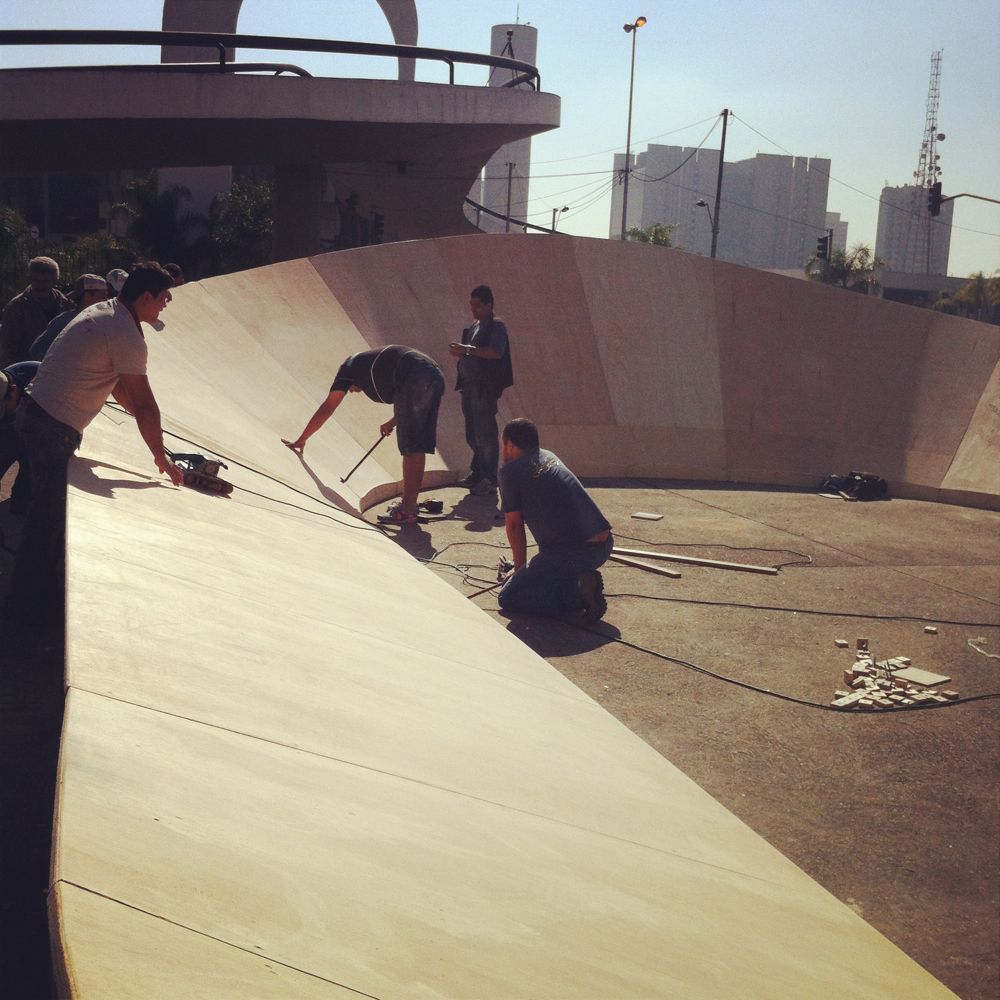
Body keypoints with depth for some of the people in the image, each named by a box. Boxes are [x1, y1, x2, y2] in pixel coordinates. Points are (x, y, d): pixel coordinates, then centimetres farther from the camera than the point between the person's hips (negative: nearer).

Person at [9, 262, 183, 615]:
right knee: (49, 511, 0)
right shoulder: (127, 335, -20)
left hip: (34, 411, 10)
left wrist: (144, 417, 20)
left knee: (51, 503, 19)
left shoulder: (102, 311, 11)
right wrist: (161, 458, -11)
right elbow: (144, 404, -19)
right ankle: (33, 598, 11)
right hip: (54, 428, -10)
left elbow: (117, 384, 19)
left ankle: (40, 584, 31)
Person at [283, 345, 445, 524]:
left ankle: (407, 510, -8)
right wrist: (393, 422, 33)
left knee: (411, 448, -7)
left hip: (417, 379, -8)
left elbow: (326, 409, 17)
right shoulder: (375, 363, 38)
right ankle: (409, 503, 16)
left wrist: (301, 440, 21)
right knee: (417, 447, 12)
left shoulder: (351, 365, 18)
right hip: (436, 376, 8)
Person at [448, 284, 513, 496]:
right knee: (472, 434, 14)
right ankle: (478, 473, 25)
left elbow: (495, 352, -23)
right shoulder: (473, 328, 17)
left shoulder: (496, 327, -8)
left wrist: (468, 349, -24)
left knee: (485, 433, -6)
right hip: (469, 385, 9)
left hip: (485, 389, -9)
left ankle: (490, 481, -2)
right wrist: (460, 353, 4)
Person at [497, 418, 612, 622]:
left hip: (571, 553, -8)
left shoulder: (510, 470, -1)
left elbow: (514, 524, 2)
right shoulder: (549, 457, 22)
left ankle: (576, 595, -11)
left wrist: (519, 568, 17)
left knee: (507, 598, 4)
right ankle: (582, 581, 7)